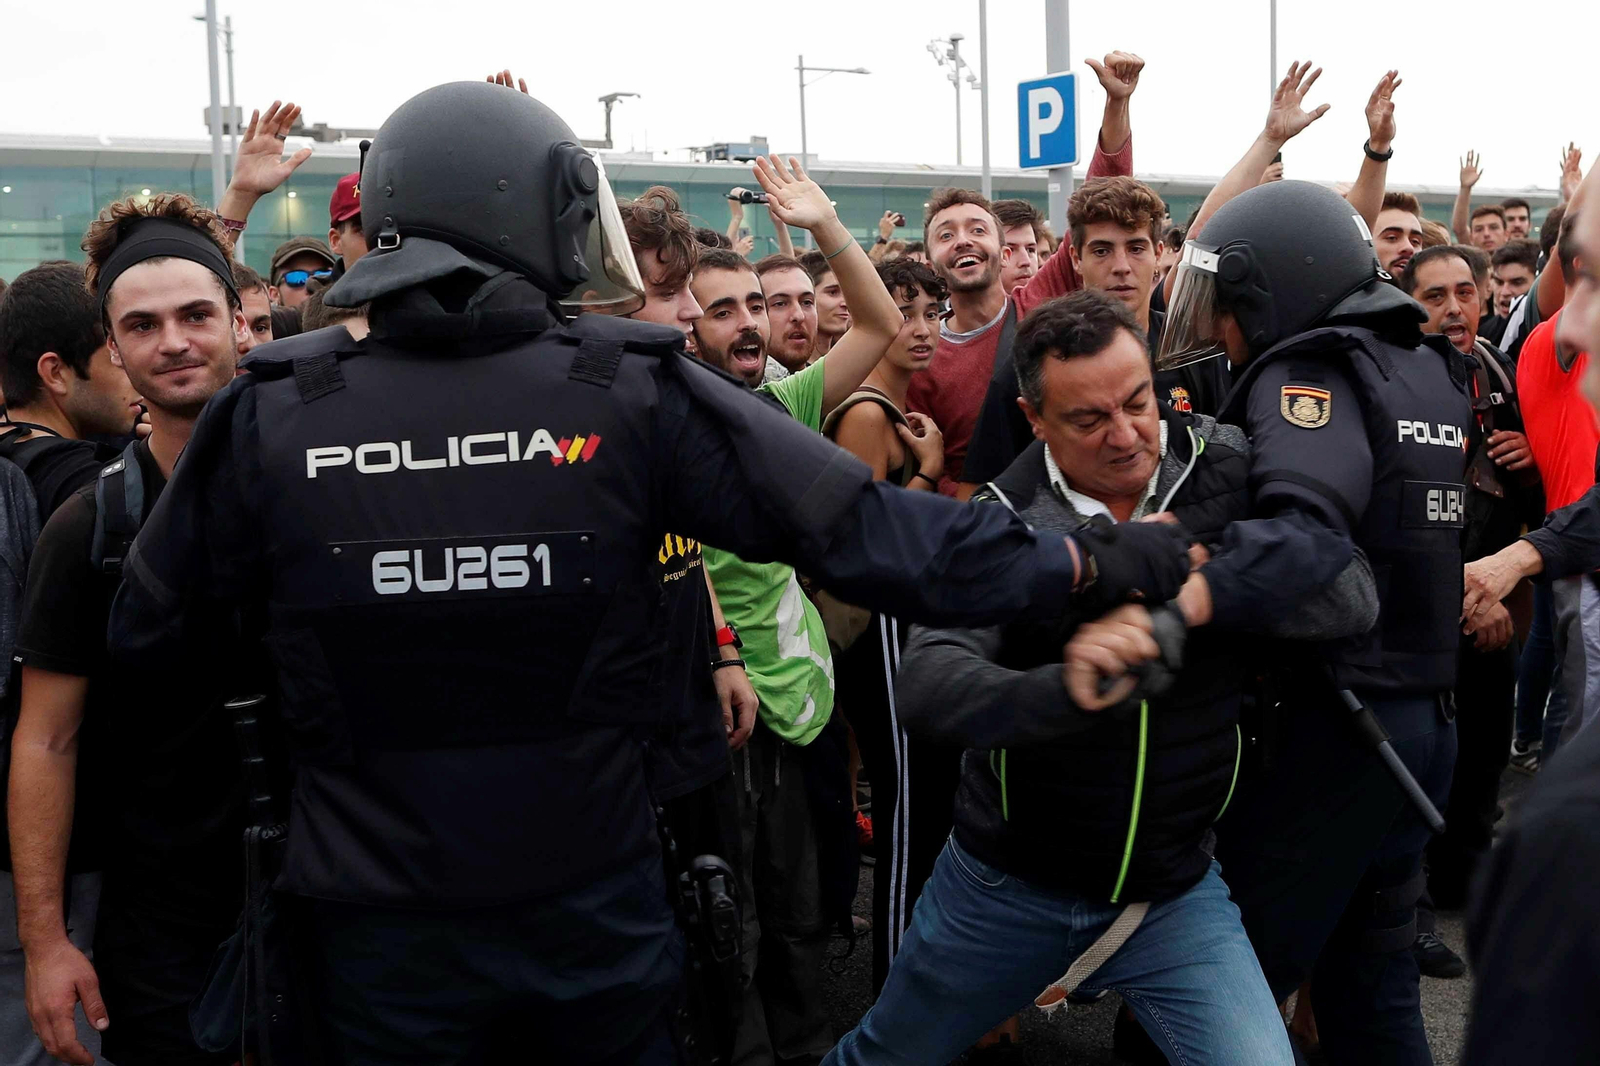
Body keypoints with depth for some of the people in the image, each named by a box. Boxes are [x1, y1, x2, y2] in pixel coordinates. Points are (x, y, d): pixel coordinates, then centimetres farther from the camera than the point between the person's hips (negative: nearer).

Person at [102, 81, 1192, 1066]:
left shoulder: (270, 411, -9)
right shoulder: (634, 389, -14)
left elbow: (143, 631, 2)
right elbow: (862, 529, -15)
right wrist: (1099, 559, -6)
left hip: (383, 934, 1)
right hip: (594, 903, 0)